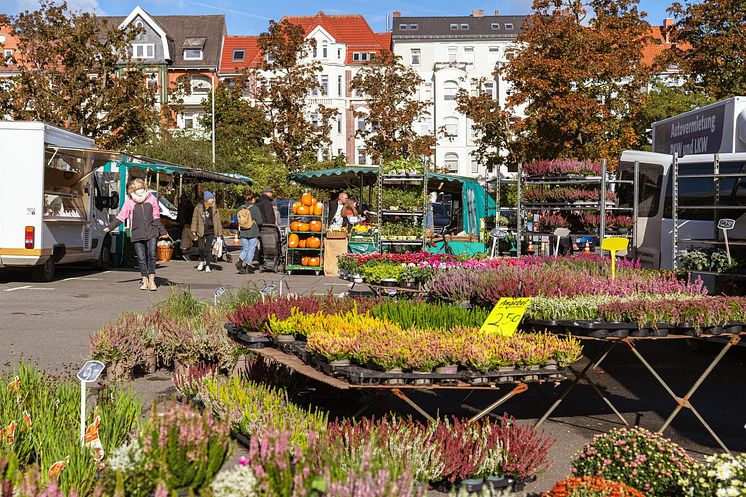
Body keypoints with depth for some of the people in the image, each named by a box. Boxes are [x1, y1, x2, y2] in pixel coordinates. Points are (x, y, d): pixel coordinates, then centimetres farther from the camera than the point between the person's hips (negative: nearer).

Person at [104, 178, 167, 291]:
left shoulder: (151, 198, 9)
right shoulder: (129, 201, 6)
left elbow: (156, 217, 15)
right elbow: (121, 216, 7)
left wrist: (162, 232, 17)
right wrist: (109, 227, -1)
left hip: (151, 232, 0)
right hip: (137, 234, 0)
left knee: (152, 255, -8)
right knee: (141, 258, 1)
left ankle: (152, 279, 2)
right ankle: (145, 280, 10)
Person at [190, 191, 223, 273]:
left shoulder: (214, 209, -1)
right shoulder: (199, 207, -4)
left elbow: (218, 221, 3)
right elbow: (195, 218, 2)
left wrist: (219, 233, 3)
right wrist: (194, 230, -1)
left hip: (210, 232, 0)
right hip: (201, 231, 0)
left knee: (208, 249, 1)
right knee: (201, 248, -5)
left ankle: (208, 265, 13)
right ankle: (202, 261, 24)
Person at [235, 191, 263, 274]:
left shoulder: (240, 208, 3)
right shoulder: (255, 208, -10)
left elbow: (237, 220, 7)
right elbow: (259, 222, -11)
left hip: (242, 232, 4)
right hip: (253, 232, -4)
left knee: (245, 249, 15)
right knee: (251, 249, 7)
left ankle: (239, 261, -6)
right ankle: (248, 266, 8)